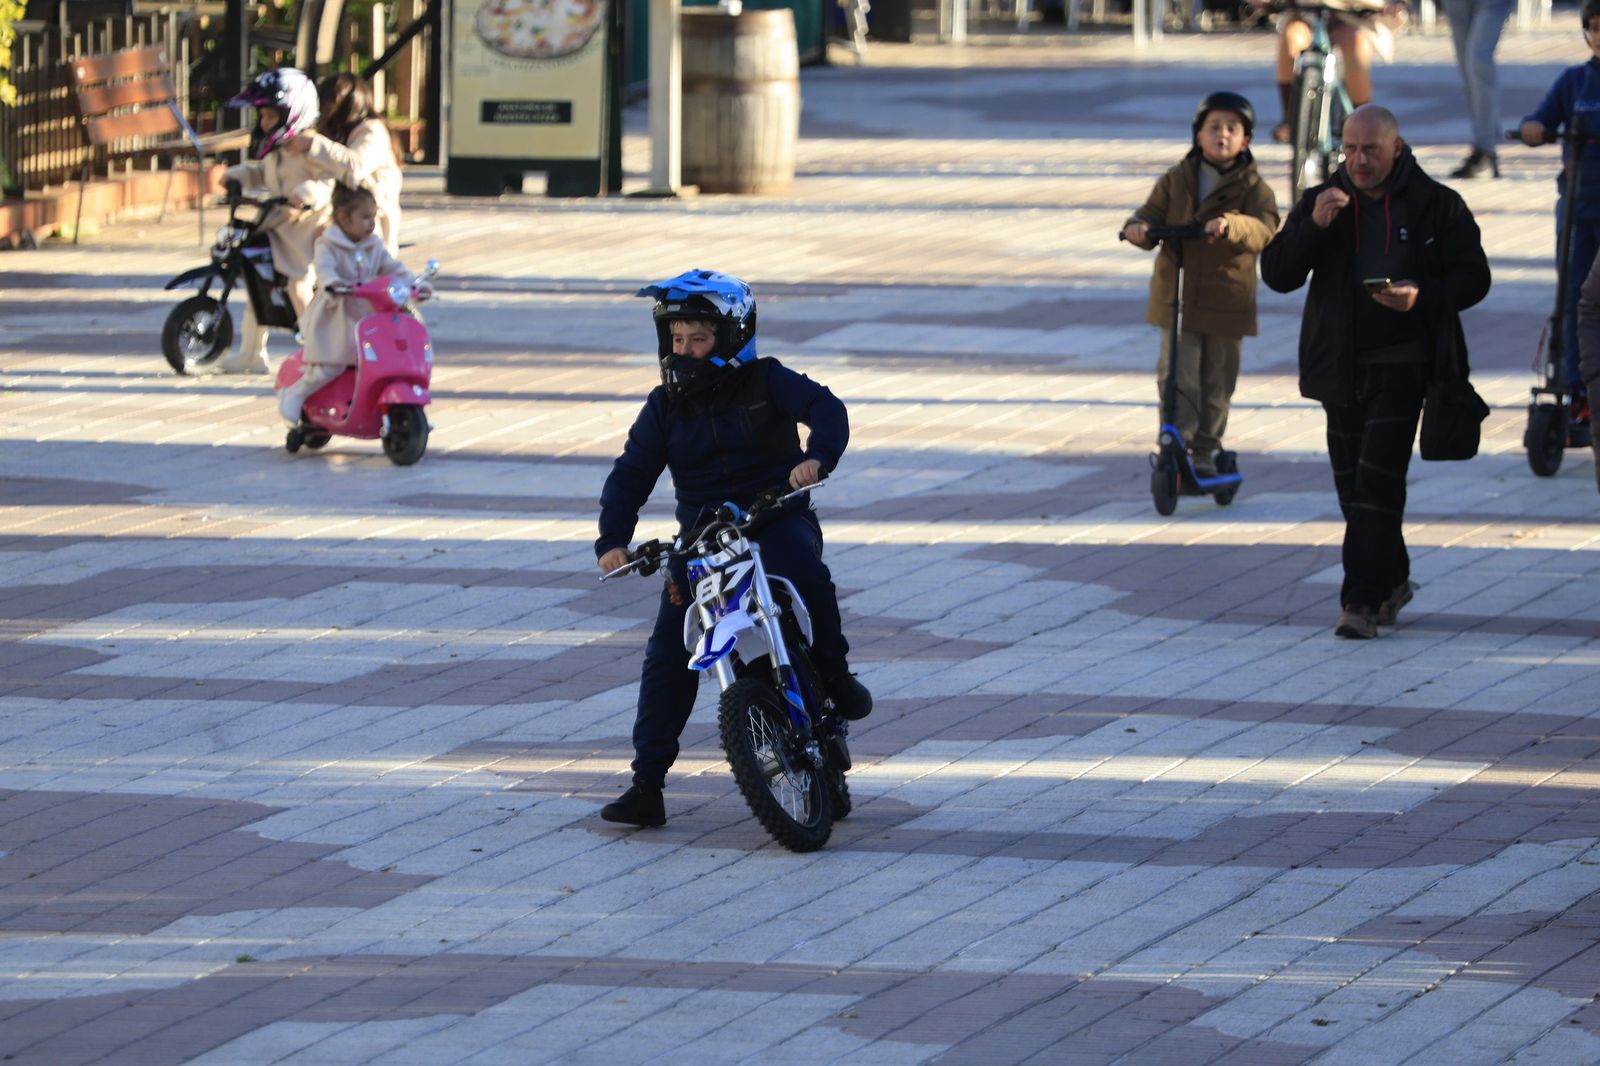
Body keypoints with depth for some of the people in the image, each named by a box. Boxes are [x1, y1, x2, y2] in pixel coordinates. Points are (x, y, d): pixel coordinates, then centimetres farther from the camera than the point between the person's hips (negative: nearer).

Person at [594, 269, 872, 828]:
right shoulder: (666, 406, 8)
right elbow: (631, 474, 2)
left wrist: (816, 456, -36)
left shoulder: (766, 381, 0)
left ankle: (834, 672, -12)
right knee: (667, 656, -8)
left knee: (804, 571, -38)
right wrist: (612, 540, -14)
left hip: (777, 516, -3)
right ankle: (646, 786, -5)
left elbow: (824, 407, -14)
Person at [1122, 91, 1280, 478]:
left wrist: (1231, 225, -41)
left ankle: (1206, 450, 22)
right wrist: (1140, 227, -23)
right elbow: (1153, 213, 2)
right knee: (1177, 376, -6)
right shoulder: (1175, 181, 7)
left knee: (1217, 382, 8)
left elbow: (1263, 229, -19)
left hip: (1226, 300, -1)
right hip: (1177, 299, 1)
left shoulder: (1253, 189, -2)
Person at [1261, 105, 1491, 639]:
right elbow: (1277, 274, -2)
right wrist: (1313, 226, -19)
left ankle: (1364, 599, -16)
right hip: (1340, 364, 4)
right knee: (1352, 483, 10)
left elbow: (1473, 278, 0)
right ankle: (1391, 582, 29)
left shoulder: (1437, 205, -1)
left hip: (1402, 362, -4)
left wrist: (1421, 297, -18)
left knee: (1378, 479, -15)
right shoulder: (1322, 201, 5)